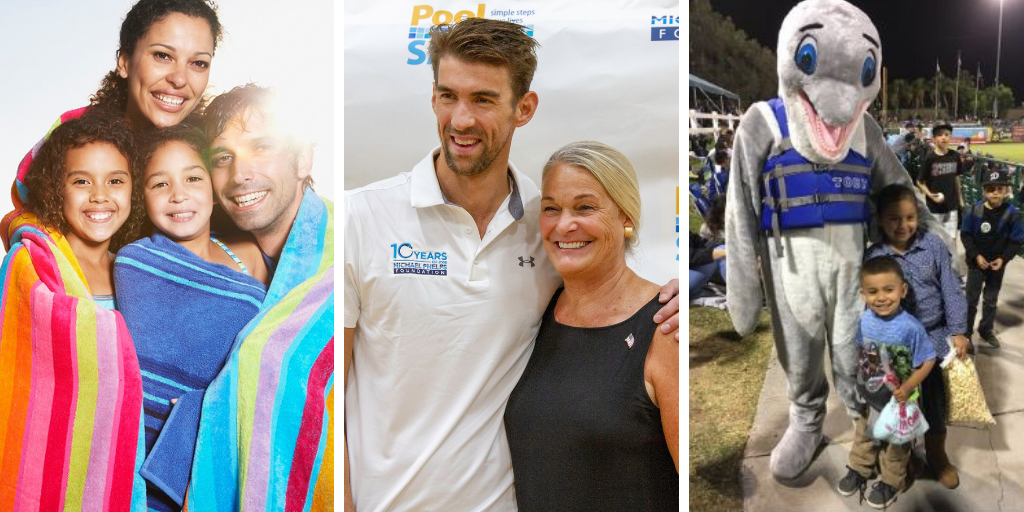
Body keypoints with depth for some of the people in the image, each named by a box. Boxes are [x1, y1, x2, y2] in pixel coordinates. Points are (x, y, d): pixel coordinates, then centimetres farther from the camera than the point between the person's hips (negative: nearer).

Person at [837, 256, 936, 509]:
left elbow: (928, 360, -18)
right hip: (867, 398, 4)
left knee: (896, 443, 20)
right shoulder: (862, 321, -16)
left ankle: (891, 481, 42)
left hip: (897, 401, -3)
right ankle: (859, 469, 49)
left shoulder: (910, 327, -28)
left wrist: (908, 387, -25)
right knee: (863, 435, 26)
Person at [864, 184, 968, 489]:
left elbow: (950, 290, -1)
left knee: (935, 396, 11)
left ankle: (936, 454, 33)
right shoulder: (873, 257, -7)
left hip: (934, 334, 1)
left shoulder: (933, 245, -3)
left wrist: (957, 331, -5)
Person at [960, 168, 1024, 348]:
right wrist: (976, 255, -15)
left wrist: (1003, 258, -17)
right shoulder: (974, 210, -14)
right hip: (976, 262, -1)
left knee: (991, 300, 17)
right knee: (971, 299, 8)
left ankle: (986, 330, 34)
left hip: (998, 264, 1)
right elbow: (965, 234, -8)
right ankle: (965, 332, 21)